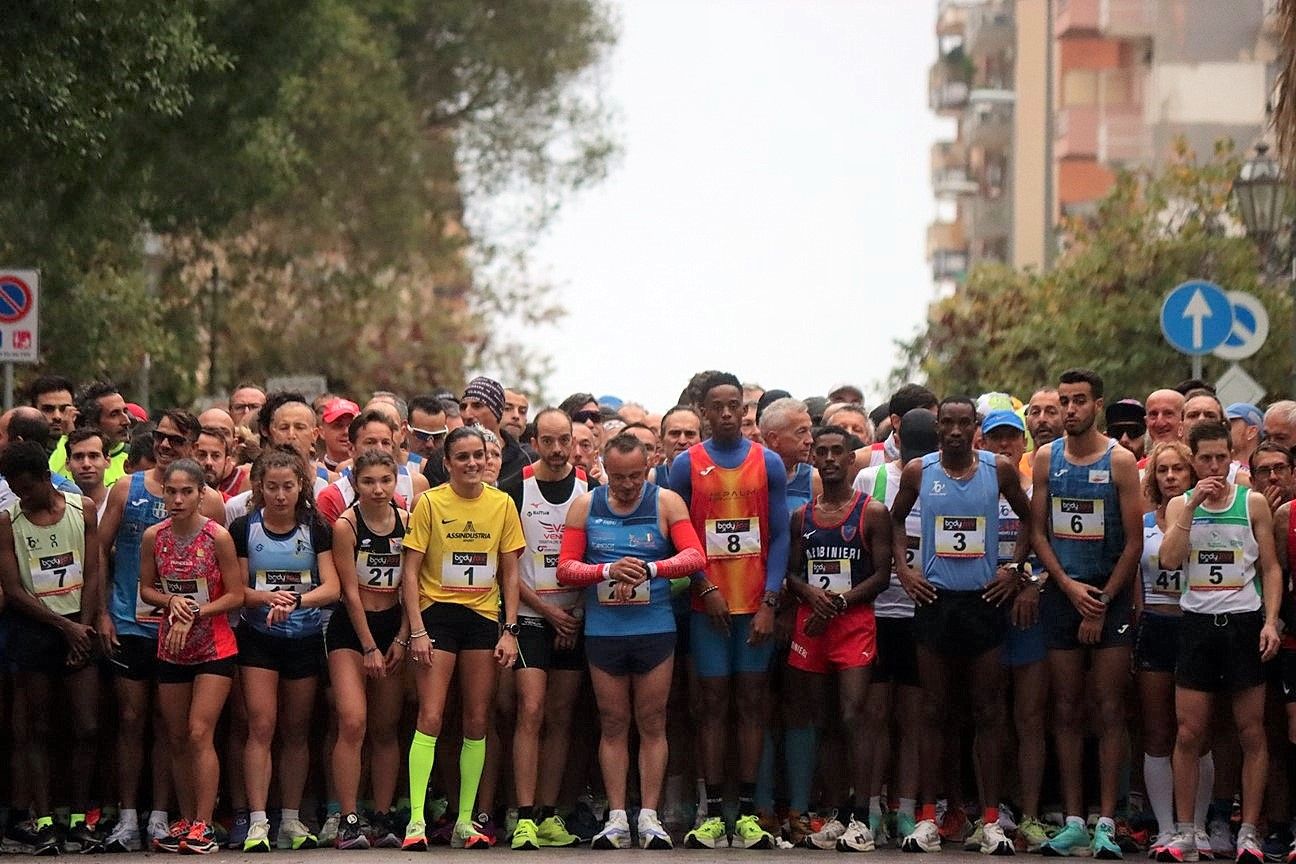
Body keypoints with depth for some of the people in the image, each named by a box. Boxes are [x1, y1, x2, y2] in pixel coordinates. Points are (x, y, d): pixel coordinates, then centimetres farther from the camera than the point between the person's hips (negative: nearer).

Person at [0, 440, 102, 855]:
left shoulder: (83, 509, 5)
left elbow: (92, 575, 5)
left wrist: (83, 626, -6)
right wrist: (65, 626, -9)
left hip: (79, 628, 1)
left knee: (88, 729, -4)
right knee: (37, 730, 1)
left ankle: (80, 820, 4)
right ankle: (42, 823, 2)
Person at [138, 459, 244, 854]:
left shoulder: (218, 537, -12)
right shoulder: (153, 537, -1)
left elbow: (235, 595, -9)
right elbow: (147, 588, 9)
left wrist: (194, 613, -19)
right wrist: (172, 602, -11)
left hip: (214, 647, -5)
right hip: (171, 649, 5)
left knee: (200, 734, -13)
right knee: (177, 739, 8)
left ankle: (203, 826, -12)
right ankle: (186, 822, 17)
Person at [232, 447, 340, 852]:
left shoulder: (316, 529, -1)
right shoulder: (244, 528, -1)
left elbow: (331, 588, -10)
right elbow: (238, 590, -1)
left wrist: (295, 600, -29)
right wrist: (268, 597, -23)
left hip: (305, 639, 1)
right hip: (258, 639, -1)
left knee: (296, 731, 8)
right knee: (261, 726, -11)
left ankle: (291, 819, 16)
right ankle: (257, 822, -14)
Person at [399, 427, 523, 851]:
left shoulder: (502, 504, 4)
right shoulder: (430, 503, -4)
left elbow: (510, 573, 8)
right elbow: (410, 571, -4)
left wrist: (510, 630, 0)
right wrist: (417, 630, -11)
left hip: (484, 617, 3)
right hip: (437, 613, -3)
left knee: (477, 721, 5)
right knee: (430, 717, -10)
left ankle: (465, 822, 11)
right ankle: (416, 820, -12)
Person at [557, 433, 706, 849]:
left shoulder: (666, 503, 0)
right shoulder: (584, 506, 4)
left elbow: (695, 556, -9)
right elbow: (565, 568, 1)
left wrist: (650, 569, -24)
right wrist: (609, 570, -16)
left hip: (655, 628, -1)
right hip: (603, 630, 1)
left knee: (652, 724, 2)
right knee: (613, 724, 5)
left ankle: (649, 817, 5)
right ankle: (616, 819, 7)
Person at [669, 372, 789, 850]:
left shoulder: (768, 464, 5)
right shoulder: (686, 465, 3)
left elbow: (780, 536, 4)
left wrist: (769, 602, -5)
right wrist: (706, 589, -8)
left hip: (756, 604, 1)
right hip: (708, 604, -1)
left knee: (752, 702, 2)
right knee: (713, 703, -1)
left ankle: (748, 812, 3)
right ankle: (713, 813, 0)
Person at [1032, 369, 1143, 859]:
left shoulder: (1120, 461, -3)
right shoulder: (1046, 459, 7)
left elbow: (1134, 542, -4)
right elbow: (1037, 530, 7)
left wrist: (1102, 604, -8)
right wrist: (1069, 586, -7)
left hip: (1110, 596, -3)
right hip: (1061, 594, 3)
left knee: (1110, 710, -4)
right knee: (1067, 710, 4)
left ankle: (1106, 823, -3)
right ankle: (1073, 821, 7)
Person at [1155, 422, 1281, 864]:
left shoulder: (1253, 503, 4)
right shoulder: (1180, 505, 8)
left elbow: (1271, 568, 3)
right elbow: (1169, 559, -8)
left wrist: (1270, 622, -8)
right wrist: (1193, 505, -13)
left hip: (1244, 622, -1)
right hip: (1198, 623, 1)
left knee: (1252, 733, 0)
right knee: (1188, 733, -1)